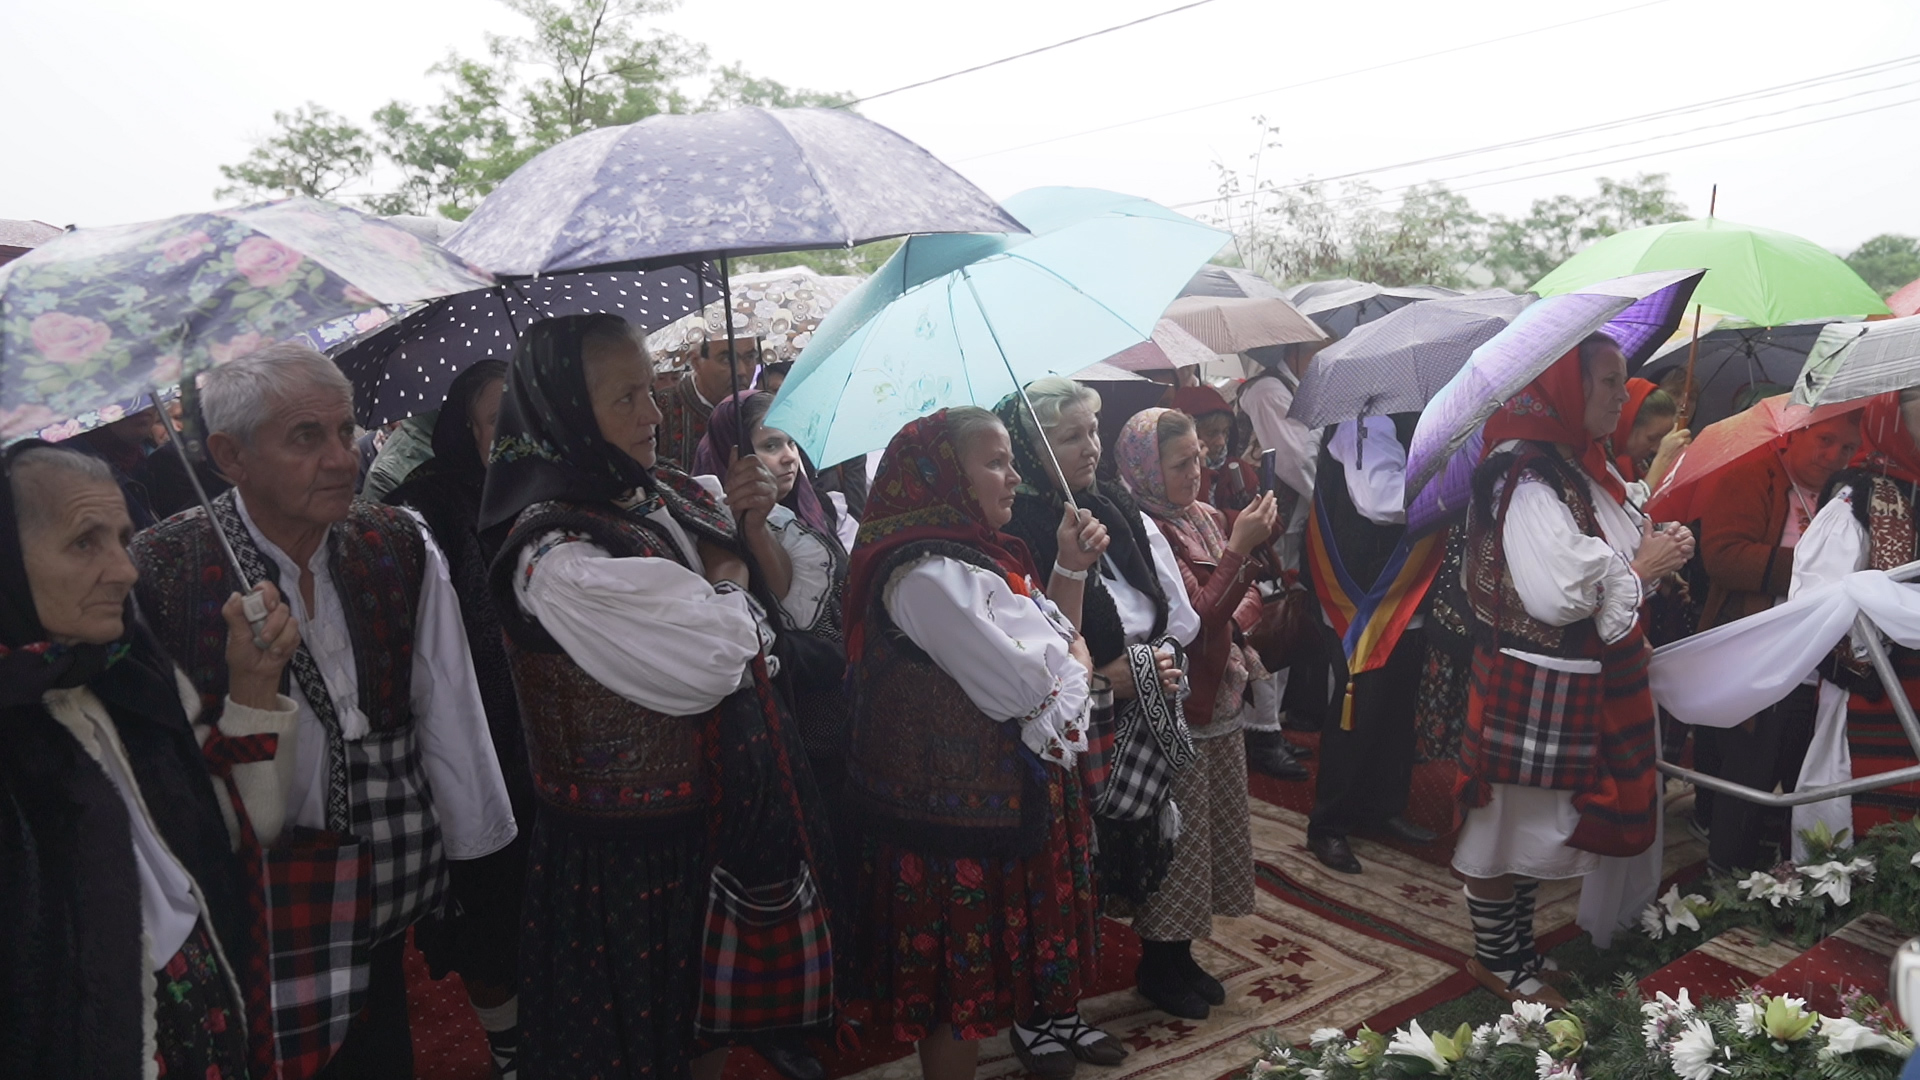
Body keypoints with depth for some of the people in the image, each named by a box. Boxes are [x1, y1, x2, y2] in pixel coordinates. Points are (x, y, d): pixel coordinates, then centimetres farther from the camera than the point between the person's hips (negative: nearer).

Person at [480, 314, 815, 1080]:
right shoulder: (556, 553, -23)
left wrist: (753, 520, -8)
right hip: (626, 850, -7)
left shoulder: (660, 496, 0)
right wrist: (728, 559, -9)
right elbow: (710, 658, -28)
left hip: (714, 812, 7)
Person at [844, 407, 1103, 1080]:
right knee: (961, 982, 9)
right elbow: (1023, 689, -25)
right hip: (963, 817, -9)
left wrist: (1071, 568, 1)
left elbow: (1058, 639, 14)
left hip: (1012, 797, 9)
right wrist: (1077, 658, -5)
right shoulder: (926, 576, -24)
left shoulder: (978, 555, 7)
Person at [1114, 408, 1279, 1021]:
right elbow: (1195, 616, -22)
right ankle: (1158, 965, 22)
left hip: (1221, 699, 9)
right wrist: (1240, 547, -24)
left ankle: (1180, 956, 32)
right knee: (1177, 835, 3)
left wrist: (1238, 617, -4)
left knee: (1215, 828, 17)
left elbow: (1246, 598, 17)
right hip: (1178, 708, -8)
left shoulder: (1207, 517, 8)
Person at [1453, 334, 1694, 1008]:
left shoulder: (1585, 469, 9)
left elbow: (1611, 552, 22)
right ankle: (1496, 960, 24)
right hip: (1537, 690, -10)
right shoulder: (1528, 477, -21)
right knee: (1509, 823, 7)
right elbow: (1557, 594, -29)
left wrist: (1657, 550, 2)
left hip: (1586, 683, 10)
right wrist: (1641, 568, -15)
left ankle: (1514, 950, 37)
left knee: (1536, 826, 21)